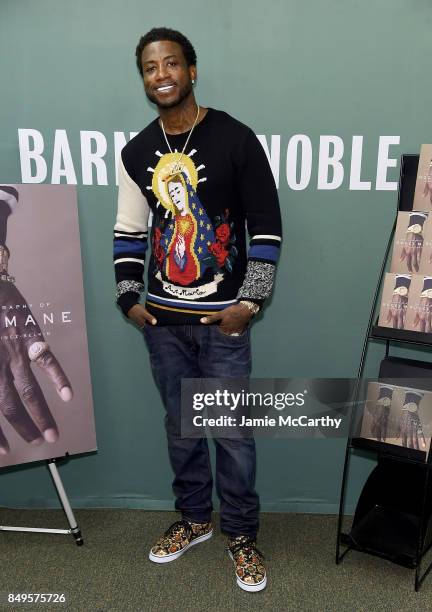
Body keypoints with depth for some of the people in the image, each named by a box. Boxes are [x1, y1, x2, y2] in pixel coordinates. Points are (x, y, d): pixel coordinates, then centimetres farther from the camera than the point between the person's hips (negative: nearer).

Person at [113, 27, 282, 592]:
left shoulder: (234, 138, -6)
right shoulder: (137, 152, 7)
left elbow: (266, 227, -6)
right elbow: (128, 232, 14)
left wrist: (249, 302, -11)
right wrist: (129, 298, 5)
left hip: (222, 319, -4)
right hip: (163, 319, 4)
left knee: (233, 433, 4)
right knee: (180, 427, 15)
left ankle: (241, 534, 27)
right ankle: (194, 518, 37)